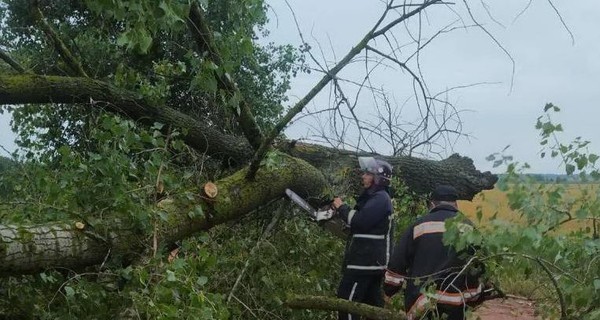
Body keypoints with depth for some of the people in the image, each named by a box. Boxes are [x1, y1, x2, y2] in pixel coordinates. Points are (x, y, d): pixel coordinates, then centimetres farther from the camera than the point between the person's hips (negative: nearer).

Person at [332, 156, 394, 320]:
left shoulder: (380, 198, -15)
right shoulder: (375, 197, 19)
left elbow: (359, 222, -24)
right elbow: (362, 222, 21)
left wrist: (341, 207, -10)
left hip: (365, 261, -11)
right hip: (373, 260, 11)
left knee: (347, 301, -11)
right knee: (373, 302, 14)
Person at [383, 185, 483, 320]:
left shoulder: (420, 224, 3)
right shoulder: (468, 227, 5)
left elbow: (398, 262, 3)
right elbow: (479, 265, 4)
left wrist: (389, 290, 15)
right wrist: (474, 297, 16)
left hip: (420, 302, 0)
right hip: (455, 305, 1)